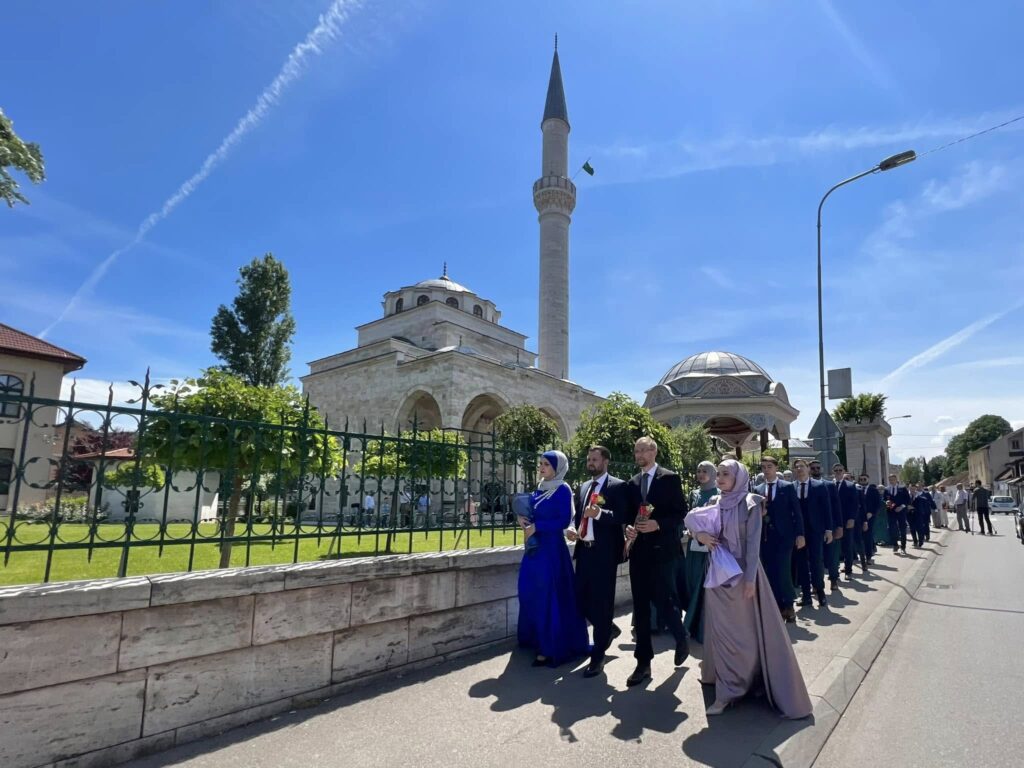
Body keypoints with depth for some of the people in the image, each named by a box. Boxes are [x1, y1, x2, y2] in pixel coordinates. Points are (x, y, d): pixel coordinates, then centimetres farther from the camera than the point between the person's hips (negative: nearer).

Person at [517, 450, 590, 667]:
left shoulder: (563, 490, -10)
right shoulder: (540, 489, 12)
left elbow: (564, 521, -16)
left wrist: (535, 527, -17)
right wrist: (523, 520, -3)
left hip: (551, 547, -7)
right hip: (534, 546, 8)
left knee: (549, 596, -2)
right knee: (529, 593, 11)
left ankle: (551, 648, 7)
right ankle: (536, 639, 28)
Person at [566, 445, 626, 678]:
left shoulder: (617, 486, -5)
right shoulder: (583, 487, 16)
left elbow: (623, 517, -13)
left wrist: (600, 513, -27)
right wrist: (572, 527, -2)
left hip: (604, 553, -7)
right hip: (584, 551, 7)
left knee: (601, 602, 0)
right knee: (580, 600, 11)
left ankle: (598, 656, 14)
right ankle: (609, 629, 37)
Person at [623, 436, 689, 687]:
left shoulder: (670, 478, -2)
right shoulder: (632, 482, 12)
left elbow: (680, 512, -5)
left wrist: (658, 524, -18)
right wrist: (628, 528, -4)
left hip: (661, 549, -5)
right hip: (638, 549, 5)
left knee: (663, 600, -3)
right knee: (640, 606, 7)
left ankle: (681, 639, 30)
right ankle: (643, 662, 16)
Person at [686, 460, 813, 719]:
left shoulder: (749, 504, -9)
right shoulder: (715, 504, 4)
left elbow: (753, 543, -11)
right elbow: (690, 518, 10)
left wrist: (750, 578, -15)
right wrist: (699, 533, -11)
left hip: (742, 573, -5)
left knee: (751, 630, 3)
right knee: (723, 631, 12)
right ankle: (728, 690, 26)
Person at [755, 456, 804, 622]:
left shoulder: (787, 487, 1)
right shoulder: (758, 490, 9)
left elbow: (796, 512, -2)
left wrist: (800, 534, -8)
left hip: (783, 535, -3)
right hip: (765, 537, 3)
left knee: (782, 572, -8)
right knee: (770, 574, 4)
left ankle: (788, 605, 11)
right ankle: (778, 607, 15)